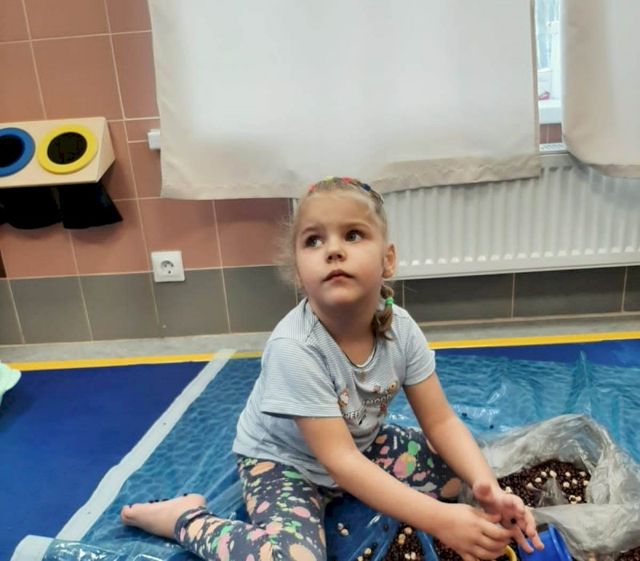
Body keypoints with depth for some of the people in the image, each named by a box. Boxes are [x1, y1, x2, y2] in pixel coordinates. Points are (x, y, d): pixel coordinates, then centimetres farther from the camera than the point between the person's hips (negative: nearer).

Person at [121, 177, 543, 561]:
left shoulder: (401, 328, -19)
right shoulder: (294, 348, -35)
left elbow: (442, 422, -13)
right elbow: (341, 462, -33)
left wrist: (487, 487, -30)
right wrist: (438, 520, -37)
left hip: (362, 444, 6)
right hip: (285, 460, -6)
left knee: (462, 471, -4)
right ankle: (187, 518, -3)